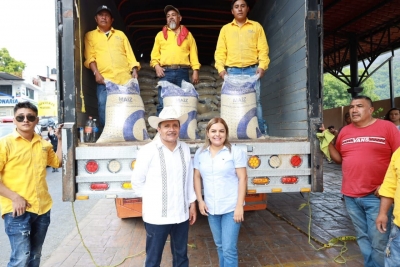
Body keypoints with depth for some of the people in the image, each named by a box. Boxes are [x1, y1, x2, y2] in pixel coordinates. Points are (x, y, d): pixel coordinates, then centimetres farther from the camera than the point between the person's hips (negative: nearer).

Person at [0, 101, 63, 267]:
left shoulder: (43, 144, 8)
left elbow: (58, 162, 23)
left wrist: (60, 139, 12)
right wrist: (14, 197, -18)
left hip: (42, 208, 5)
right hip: (17, 210, -5)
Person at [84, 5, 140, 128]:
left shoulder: (120, 34, 23)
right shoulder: (90, 35, 18)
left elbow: (129, 54, 16)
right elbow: (90, 57, 7)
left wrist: (134, 70, 0)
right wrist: (96, 73, -9)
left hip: (125, 78, 1)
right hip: (104, 79, -1)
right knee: (104, 108, -8)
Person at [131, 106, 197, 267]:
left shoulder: (185, 149, 1)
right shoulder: (148, 151, -13)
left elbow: (189, 179, 9)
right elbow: (137, 182, -5)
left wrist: (192, 203, 11)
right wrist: (152, 199, 0)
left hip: (181, 214, 4)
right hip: (157, 216, -4)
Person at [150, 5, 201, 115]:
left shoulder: (187, 34, 18)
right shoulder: (160, 34, 19)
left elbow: (193, 54, 11)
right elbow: (155, 53, 15)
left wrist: (195, 70, -1)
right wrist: (156, 65, -4)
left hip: (182, 72, 0)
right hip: (165, 72, 0)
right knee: (163, 104, -5)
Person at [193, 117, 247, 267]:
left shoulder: (235, 152, -9)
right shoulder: (200, 153, 2)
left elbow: (242, 178, -10)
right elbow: (197, 177, 8)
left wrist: (239, 205, -14)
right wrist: (200, 200, 1)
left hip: (231, 208, -4)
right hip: (211, 208, 4)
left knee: (229, 249, 1)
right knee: (220, 246, 20)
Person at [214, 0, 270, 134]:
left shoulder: (256, 26, 16)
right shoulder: (225, 29, 17)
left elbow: (263, 48, 8)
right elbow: (220, 51, 10)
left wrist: (262, 65, -8)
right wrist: (221, 68, -6)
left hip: (252, 69, 0)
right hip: (232, 70, 1)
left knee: (255, 101, -7)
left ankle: (260, 132, -4)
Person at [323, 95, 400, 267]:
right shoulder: (345, 131, 9)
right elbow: (339, 159, 16)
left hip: (376, 196, -4)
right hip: (351, 196, 4)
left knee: (379, 242, 4)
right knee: (363, 238, 17)